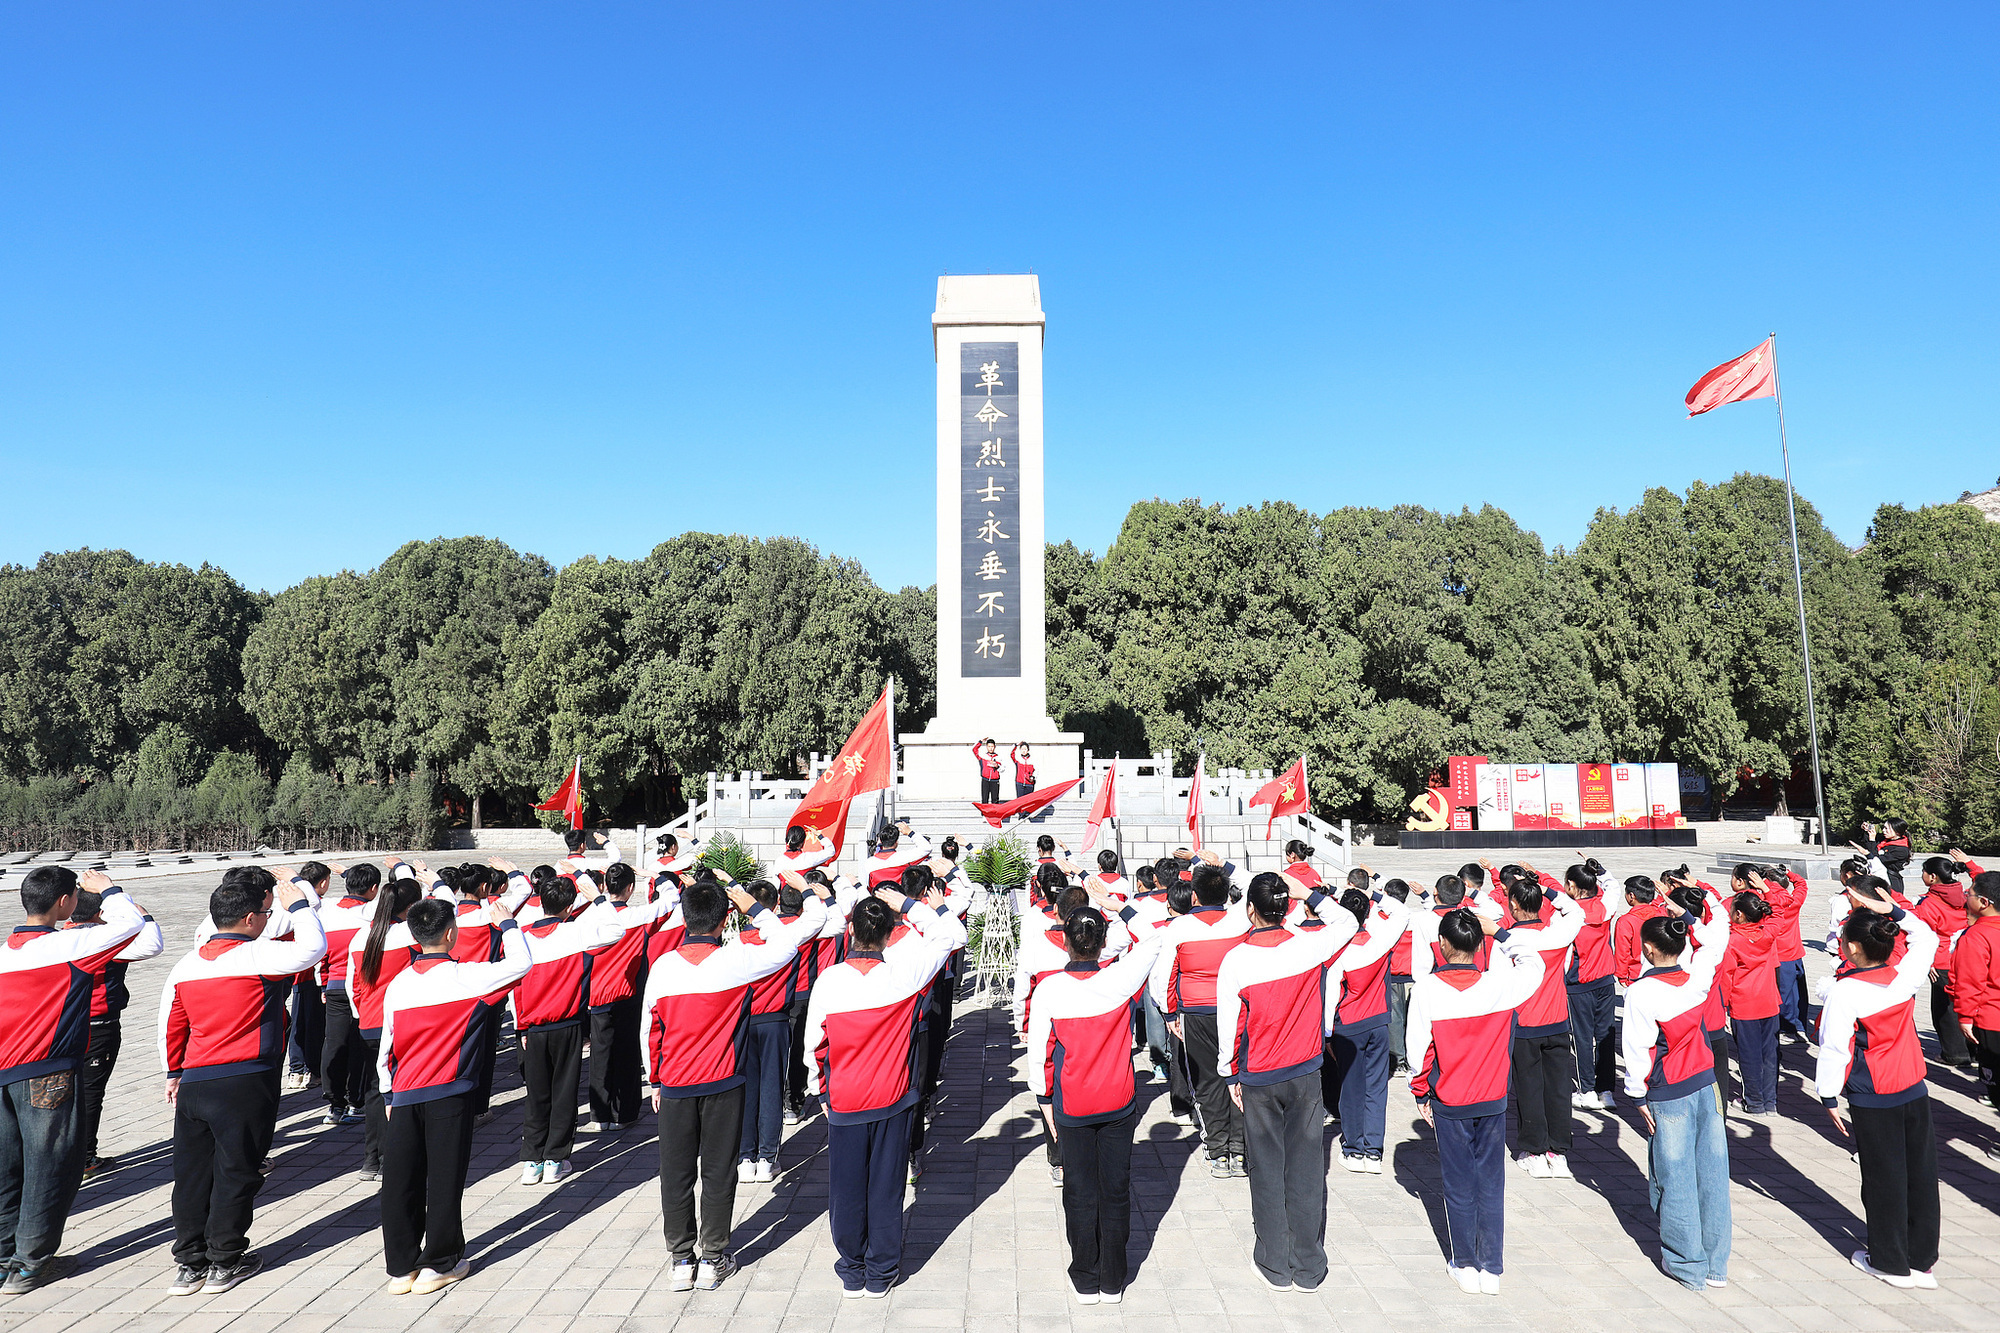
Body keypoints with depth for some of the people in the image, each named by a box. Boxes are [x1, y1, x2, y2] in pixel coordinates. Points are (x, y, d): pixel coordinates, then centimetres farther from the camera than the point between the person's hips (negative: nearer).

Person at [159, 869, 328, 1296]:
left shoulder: (186, 964, 8)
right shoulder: (257, 956, -14)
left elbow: (170, 1026, 14)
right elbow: (313, 947, -14)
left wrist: (174, 1073, 25)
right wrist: (297, 903, -3)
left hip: (193, 1083, 6)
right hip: (245, 1084, -6)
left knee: (192, 1171, 14)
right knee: (236, 1172, 7)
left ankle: (189, 1262, 23)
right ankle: (225, 1261, 16)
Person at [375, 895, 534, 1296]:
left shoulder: (397, 985, 3)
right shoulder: (465, 977, -12)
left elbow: (385, 1051, 10)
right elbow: (520, 963, -3)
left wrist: (389, 1097, 20)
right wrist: (507, 922, 10)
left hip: (404, 1097, 4)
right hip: (449, 1096, -4)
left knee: (401, 1180, 10)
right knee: (444, 1179, 6)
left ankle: (402, 1267, 19)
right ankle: (440, 1264, 15)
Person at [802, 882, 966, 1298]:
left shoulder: (829, 980, -14)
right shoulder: (902, 973, -16)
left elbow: (814, 1042, -2)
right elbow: (952, 934, -4)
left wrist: (820, 1088, 13)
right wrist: (909, 905, -2)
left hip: (844, 1103, 0)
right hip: (893, 1100, 0)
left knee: (847, 1187, 14)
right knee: (886, 1185, 12)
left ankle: (851, 1273, 27)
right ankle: (881, 1274, 23)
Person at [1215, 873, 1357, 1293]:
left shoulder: (1234, 961, -16)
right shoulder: (1308, 946, -13)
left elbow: (1228, 1026, -7)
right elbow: (1348, 922, 8)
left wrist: (1230, 1074, 6)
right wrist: (1309, 894, 7)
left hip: (1258, 1080, -1)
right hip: (1306, 1074, 2)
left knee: (1267, 1171, 10)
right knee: (1306, 1168, 10)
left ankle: (1275, 1266, 20)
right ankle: (1308, 1269, 19)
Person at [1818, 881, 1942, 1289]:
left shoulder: (1844, 992, -20)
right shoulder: (1905, 978, -6)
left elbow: (1834, 1049, -16)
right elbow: (1926, 937, 14)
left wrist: (1829, 1098, -6)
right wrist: (1894, 911, 7)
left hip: (1873, 1102, -5)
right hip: (1915, 1092, 5)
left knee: (1884, 1180, 8)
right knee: (1920, 1174, 14)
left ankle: (1891, 1263, 22)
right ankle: (1923, 1260, 26)